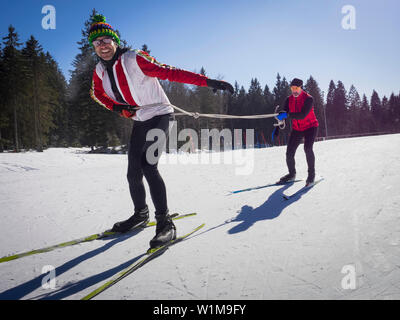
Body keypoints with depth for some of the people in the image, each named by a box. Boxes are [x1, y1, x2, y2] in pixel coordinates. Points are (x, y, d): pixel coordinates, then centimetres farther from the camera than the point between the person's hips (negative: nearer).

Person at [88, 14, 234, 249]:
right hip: (139, 121, 7)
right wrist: (117, 107, -1)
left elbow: (169, 73, -26)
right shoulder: (100, 70, 1)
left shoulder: (134, 59, -19)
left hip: (159, 116, -7)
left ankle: (166, 223, -16)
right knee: (133, 173, 8)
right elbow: (97, 94, 19)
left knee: (148, 166, -23)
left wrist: (208, 82, -33)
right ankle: (141, 215, 30)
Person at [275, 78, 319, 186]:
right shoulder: (289, 99, -3)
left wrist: (287, 115, -41)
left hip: (310, 127, -5)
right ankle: (292, 174, 20)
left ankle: (311, 174, -8)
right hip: (296, 129, 5)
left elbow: (303, 115, -32)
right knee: (289, 153, -1)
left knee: (308, 148, -25)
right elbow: (284, 114, -6)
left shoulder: (308, 99, -20)